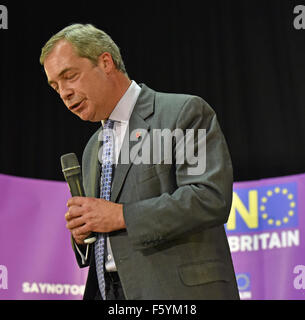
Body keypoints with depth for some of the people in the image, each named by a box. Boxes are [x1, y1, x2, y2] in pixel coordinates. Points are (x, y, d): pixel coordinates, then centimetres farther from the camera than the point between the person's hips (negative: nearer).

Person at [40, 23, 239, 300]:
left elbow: (212, 197, -16)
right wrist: (82, 233, 4)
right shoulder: (93, 149, 20)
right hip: (106, 291, 7)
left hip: (178, 291, -6)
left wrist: (122, 215, -16)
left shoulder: (184, 111, -4)